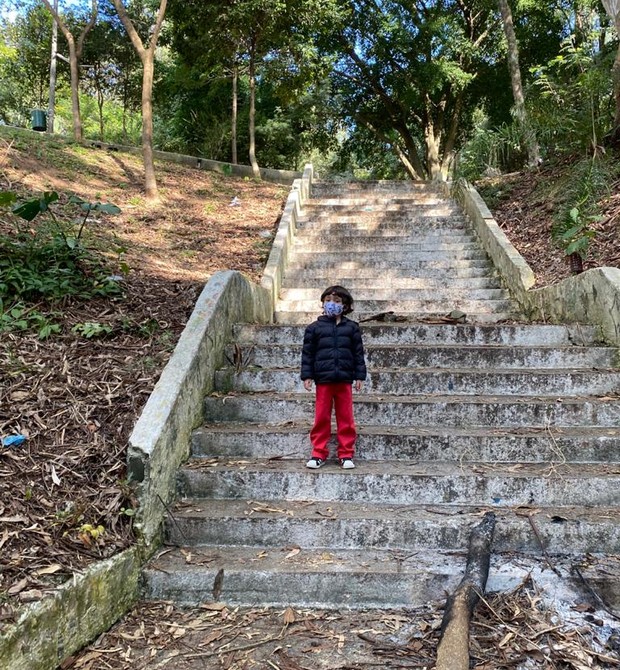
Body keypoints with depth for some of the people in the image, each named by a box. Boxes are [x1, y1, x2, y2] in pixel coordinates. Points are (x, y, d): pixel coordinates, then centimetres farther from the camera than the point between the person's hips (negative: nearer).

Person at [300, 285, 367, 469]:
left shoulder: (351, 327, 7)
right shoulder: (314, 328, 4)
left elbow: (358, 353, 7)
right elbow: (307, 353, 5)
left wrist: (359, 376, 3)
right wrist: (307, 375, -1)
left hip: (344, 380, 1)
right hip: (323, 380, 0)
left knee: (345, 418, 5)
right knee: (321, 418, 5)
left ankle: (346, 454, 14)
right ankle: (319, 454, 14)